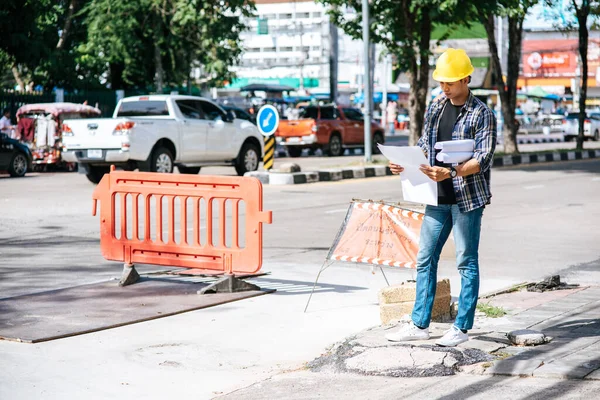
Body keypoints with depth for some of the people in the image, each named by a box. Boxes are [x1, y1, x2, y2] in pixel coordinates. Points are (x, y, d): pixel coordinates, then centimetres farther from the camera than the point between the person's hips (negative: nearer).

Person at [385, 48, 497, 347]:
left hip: (468, 198, -6)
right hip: (438, 198, 6)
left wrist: (450, 172, -29)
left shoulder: (481, 114, -9)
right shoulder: (436, 107, 10)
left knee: (467, 263, 2)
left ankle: (462, 328, 9)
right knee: (425, 259, 8)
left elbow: (483, 160, -15)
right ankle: (420, 324, 15)